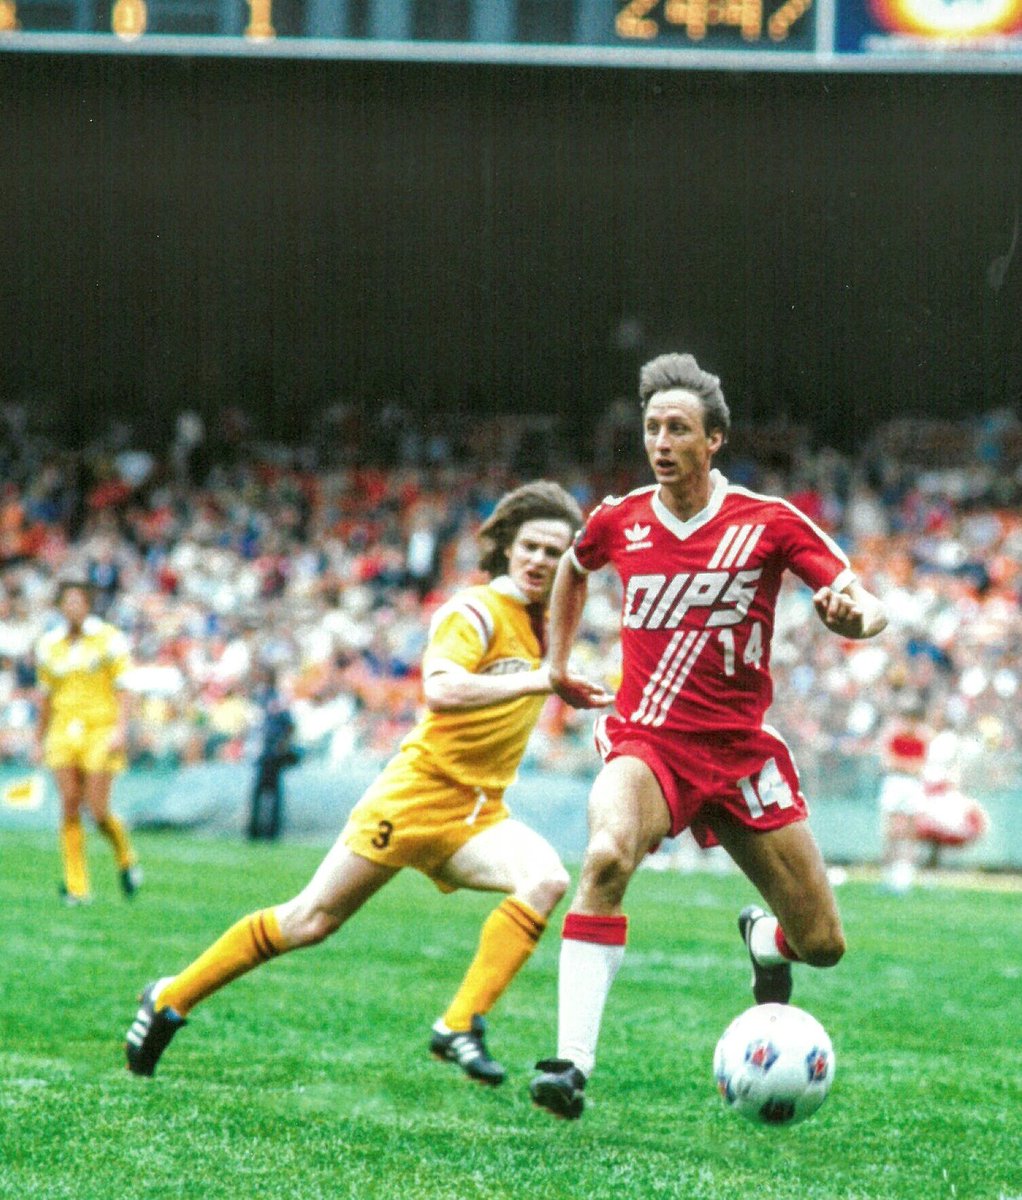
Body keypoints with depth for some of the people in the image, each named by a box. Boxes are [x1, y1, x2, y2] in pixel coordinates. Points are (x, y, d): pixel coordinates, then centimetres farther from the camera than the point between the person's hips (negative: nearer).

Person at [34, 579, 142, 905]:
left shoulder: (109, 639, -3)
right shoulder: (48, 645, 9)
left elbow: (124, 688, -4)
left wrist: (120, 729, -16)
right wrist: (39, 740, 19)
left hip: (101, 731, -3)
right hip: (63, 732, 3)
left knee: (98, 810, -9)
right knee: (70, 807, -5)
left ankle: (126, 858, 20)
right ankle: (76, 887, 0)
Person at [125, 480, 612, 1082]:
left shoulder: (547, 627, 11)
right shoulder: (476, 611, -13)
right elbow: (440, 690, -31)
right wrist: (537, 680, -36)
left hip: (478, 811, 6)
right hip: (419, 790, -6)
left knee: (546, 879, -23)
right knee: (311, 920, -3)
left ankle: (460, 1026, -23)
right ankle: (170, 999, 14)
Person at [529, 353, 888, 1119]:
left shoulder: (769, 523, -6)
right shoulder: (619, 522, 1)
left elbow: (866, 607, -10)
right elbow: (574, 567, 26)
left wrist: (853, 614, -33)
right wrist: (559, 659, 24)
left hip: (740, 749, 0)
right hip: (647, 742, 0)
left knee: (823, 944, 3)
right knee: (607, 858, -35)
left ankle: (766, 942, 44)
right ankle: (573, 1063, -37)